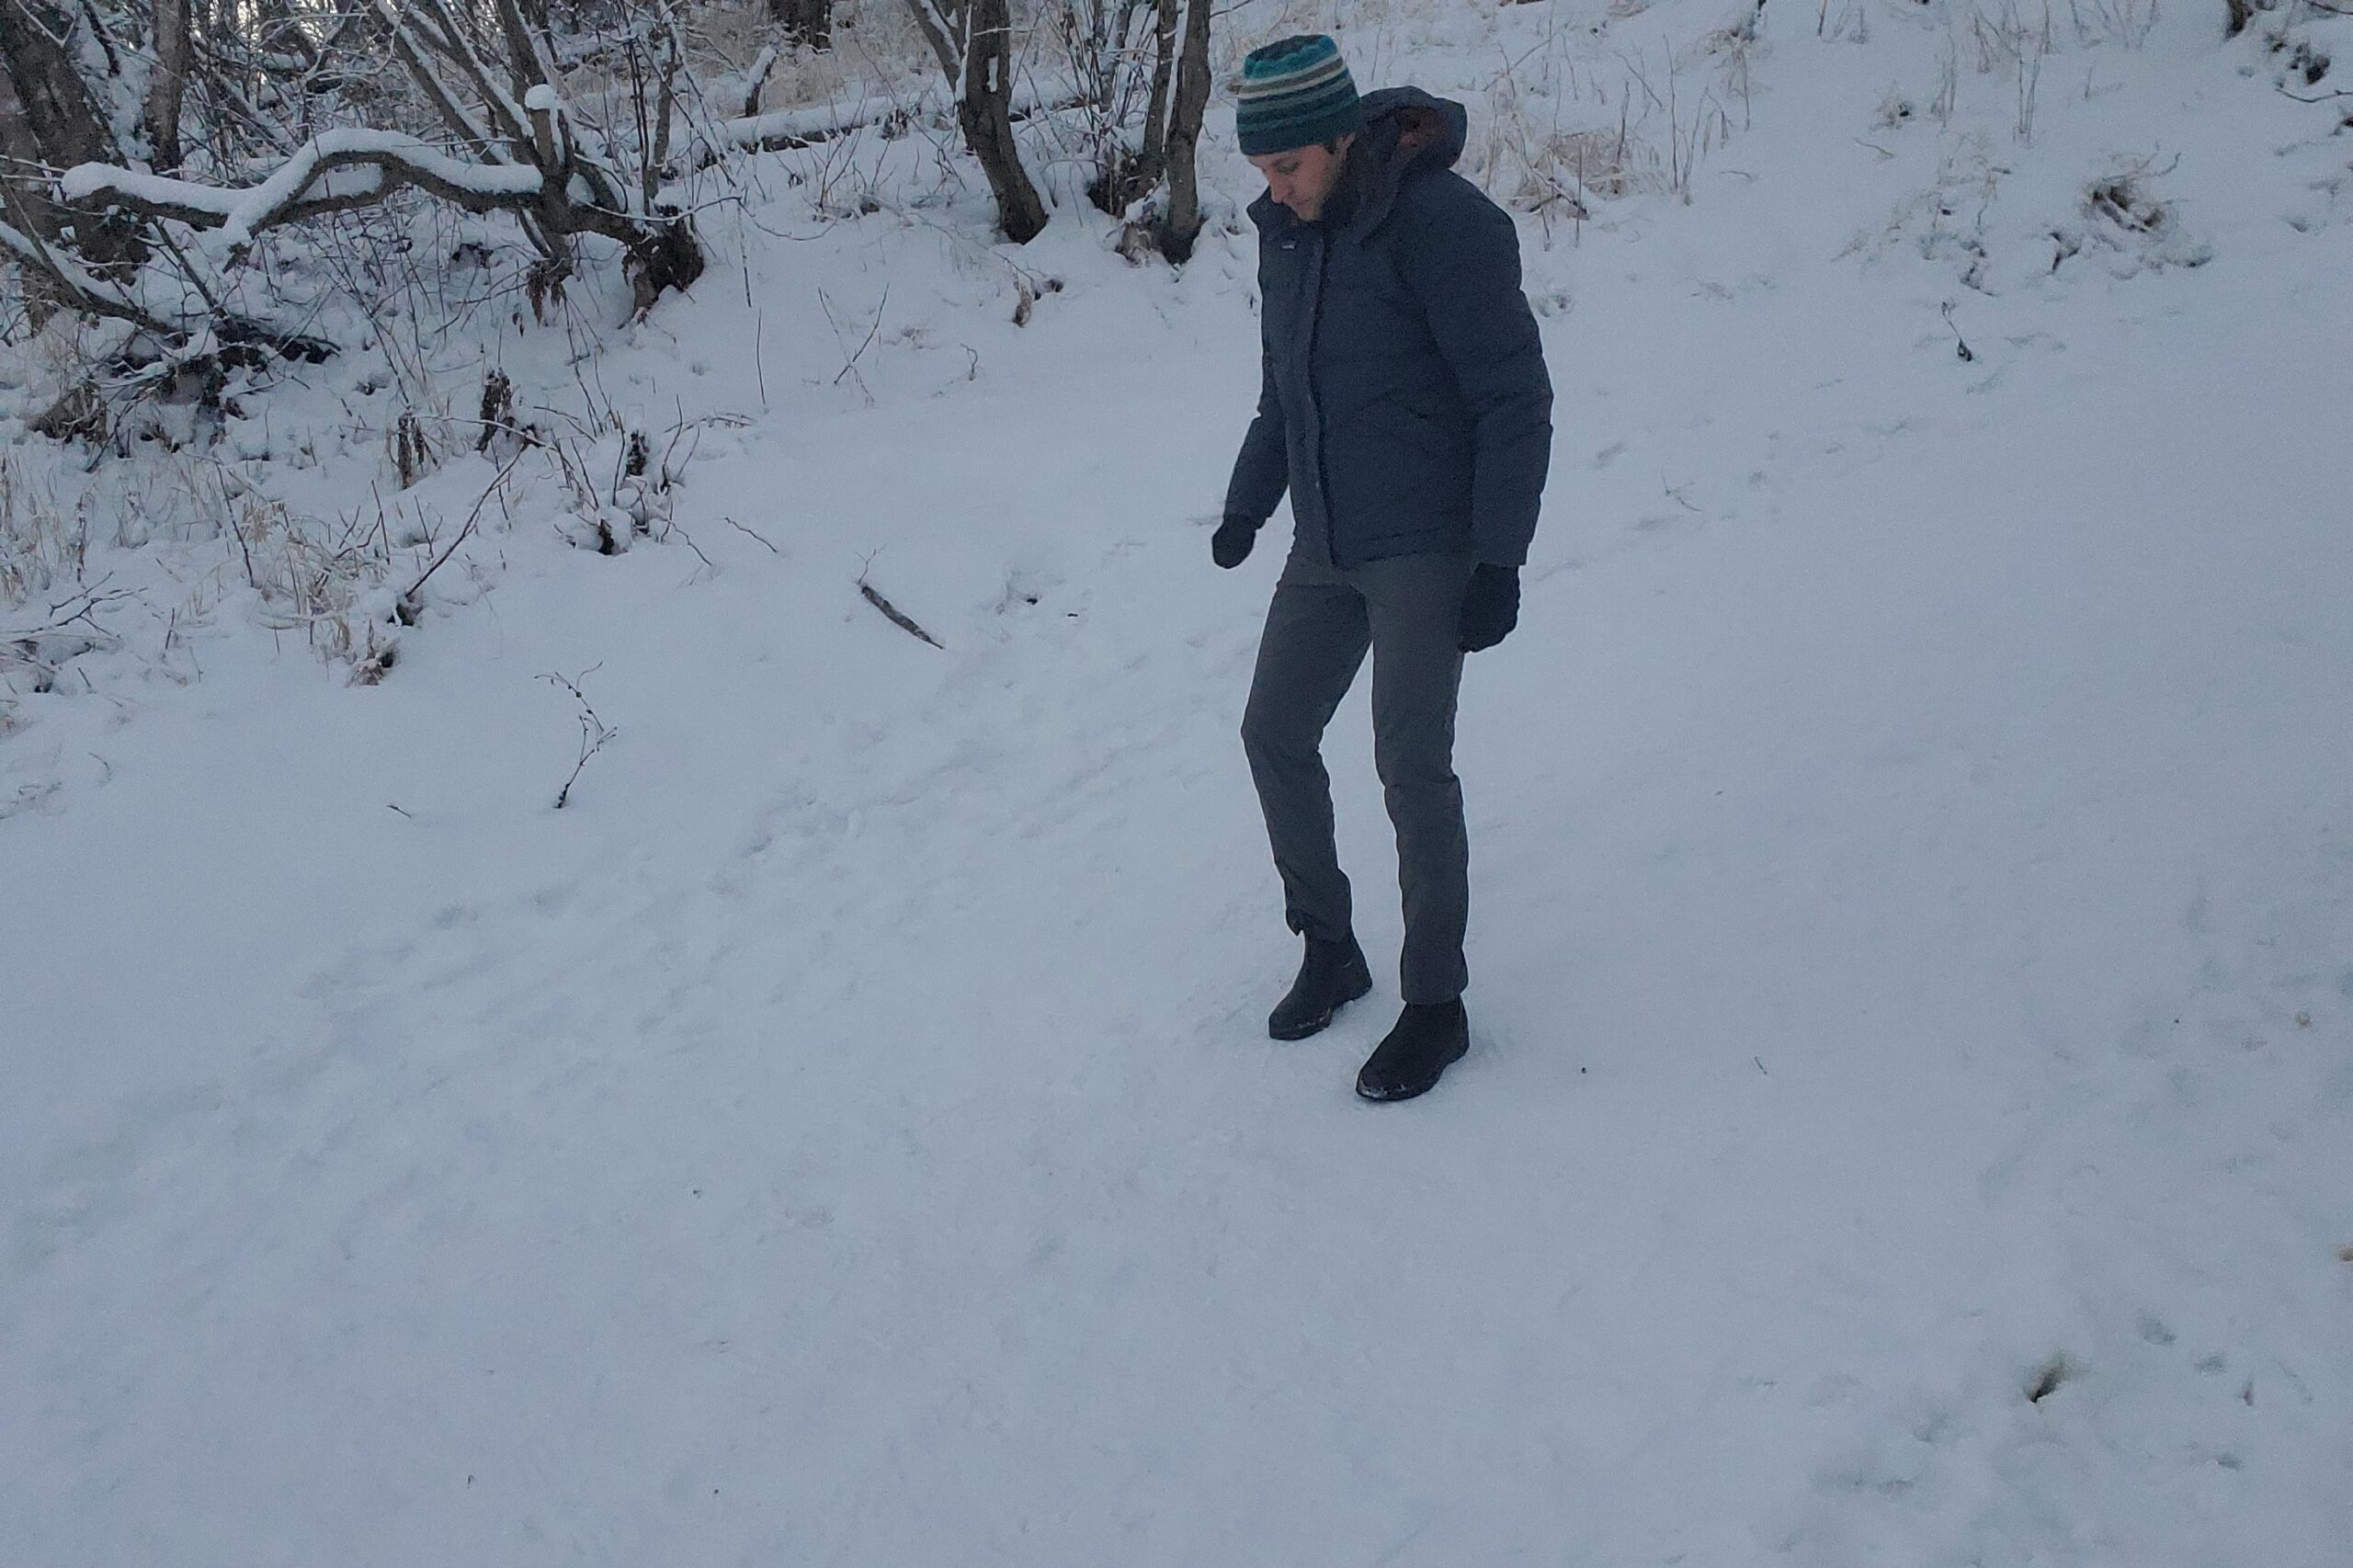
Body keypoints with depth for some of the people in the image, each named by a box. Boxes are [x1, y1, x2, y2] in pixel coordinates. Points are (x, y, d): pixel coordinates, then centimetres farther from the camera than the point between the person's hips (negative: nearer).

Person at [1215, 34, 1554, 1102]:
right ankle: (1328, 948, 27)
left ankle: (1437, 1005, 7)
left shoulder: (1444, 224, -17)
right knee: (1276, 735, 8)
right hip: (1326, 549, 8)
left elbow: (1515, 401, -16)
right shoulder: (1288, 233, 6)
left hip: (1428, 546, -7)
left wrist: (1500, 561, -18)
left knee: (1411, 765, -9)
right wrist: (1247, 505, 12)